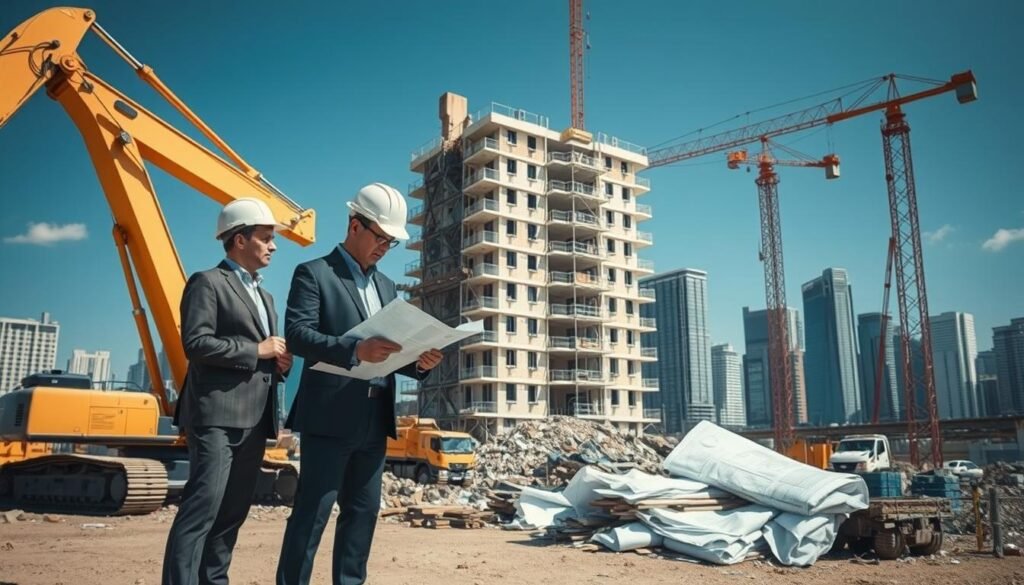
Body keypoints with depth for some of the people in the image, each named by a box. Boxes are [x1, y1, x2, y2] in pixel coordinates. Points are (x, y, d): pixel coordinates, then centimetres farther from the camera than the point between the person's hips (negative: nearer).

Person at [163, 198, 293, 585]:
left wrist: (279, 362, 5)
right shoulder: (208, 282, -3)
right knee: (203, 506, -11)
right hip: (217, 415, -8)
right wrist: (257, 351, -13)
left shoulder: (264, 296, 24)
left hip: (254, 419, 8)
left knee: (233, 512, 10)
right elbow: (196, 343, -15)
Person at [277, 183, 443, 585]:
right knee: (313, 510, -1)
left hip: (373, 420, 7)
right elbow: (296, 334, -16)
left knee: (363, 510, 12)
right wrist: (355, 349, -29)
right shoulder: (314, 273, -3)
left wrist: (418, 362, -4)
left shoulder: (386, 286, 18)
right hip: (329, 416, -7)